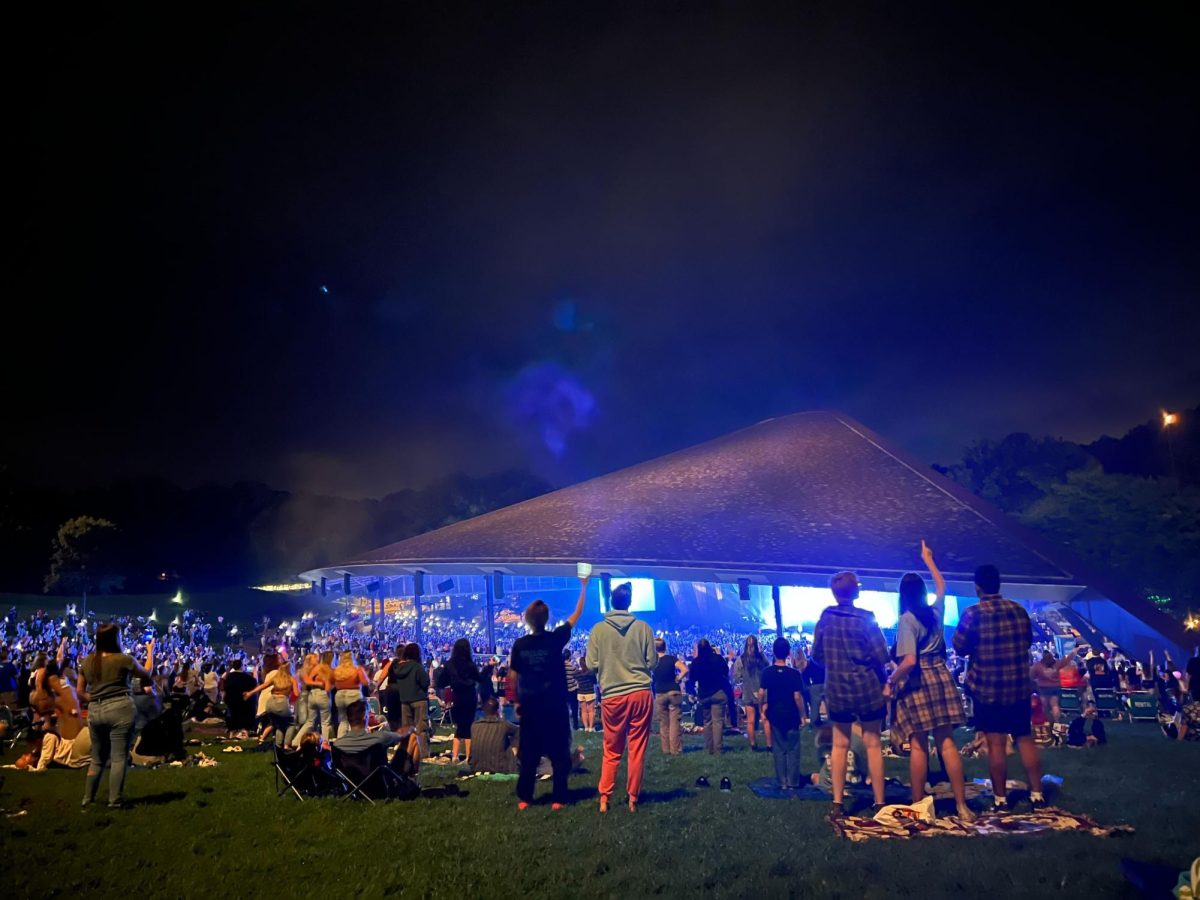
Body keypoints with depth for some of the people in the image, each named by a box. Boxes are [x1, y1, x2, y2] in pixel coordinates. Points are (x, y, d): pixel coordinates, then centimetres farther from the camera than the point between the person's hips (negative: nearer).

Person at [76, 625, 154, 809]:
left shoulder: (87, 661, 6)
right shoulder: (123, 659, -7)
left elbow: (80, 692, 12)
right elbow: (146, 674, 10)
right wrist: (150, 652, 20)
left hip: (95, 711, 5)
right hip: (120, 709, -5)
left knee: (97, 758, 19)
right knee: (118, 757, -1)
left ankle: (88, 799, 22)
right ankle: (115, 801, 0)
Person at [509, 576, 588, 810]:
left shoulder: (520, 644, -4)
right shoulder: (556, 639, -9)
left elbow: (513, 676, 2)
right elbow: (576, 615, 0)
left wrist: (517, 701, 13)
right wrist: (583, 586, 7)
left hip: (530, 706, 2)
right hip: (555, 706, -2)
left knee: (529, 754, 12)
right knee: (559, 753, 7)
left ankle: (524, 798, 15)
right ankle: (558, 799, 9)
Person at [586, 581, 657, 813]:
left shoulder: (599, 629, -2)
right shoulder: (642, 627, -2)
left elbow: (591, 665, -1)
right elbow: (652, 662, 1)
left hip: (612, 696, 0)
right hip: (641, 693, 0)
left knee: (611, 751, 14)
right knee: (637, 749, 10)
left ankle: (604, 798, 14)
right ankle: (633, 798, 15)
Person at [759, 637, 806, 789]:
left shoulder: (767, 673, -6)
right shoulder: (794, 673, -13)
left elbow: (761, 693, -7)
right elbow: (797, 697, -15)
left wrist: (762, 710, 7)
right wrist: (802, 714, -3)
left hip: (775, 715, 2)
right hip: (791, 715, -2)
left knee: (779, 749, 12)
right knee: (793, 749, 10)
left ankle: (782, 782, 16)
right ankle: (793, 782, 13)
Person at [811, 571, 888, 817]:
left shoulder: (825, 618, -3)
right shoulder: (865, 619, -13)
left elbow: (816, 655, 3)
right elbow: (882, 657, -13)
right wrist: (867, 662, 9)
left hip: (836, 690, 3)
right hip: (867, 688, -2)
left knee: (840, 745, 10)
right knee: (873, 744, 9)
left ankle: (837, 803, 11)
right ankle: (879, 803, 15)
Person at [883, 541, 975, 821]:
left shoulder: (906, 619, -12)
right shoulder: (936, 611, 7)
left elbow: (909, 661, -20)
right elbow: (941, 587, 29)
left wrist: (890, 682, -7)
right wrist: (928, 559, 39)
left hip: (916, 682, -6)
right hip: (941, 678, 6)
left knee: (918, 745, 1)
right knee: (947, 742, 7)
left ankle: (918, 805, 10)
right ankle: (962, 805, 8)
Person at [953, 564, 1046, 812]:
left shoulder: (973, 613, -14)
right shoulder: (1019, 610, 2)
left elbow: (960, 648, -8)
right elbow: (1027, 641, 17)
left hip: (987, 688, -4)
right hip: (1019, 686, 4)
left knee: (996, 744, 2)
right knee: (1025, 740, 14)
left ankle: (1000, 799, 10)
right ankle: (1037, 794, 21)